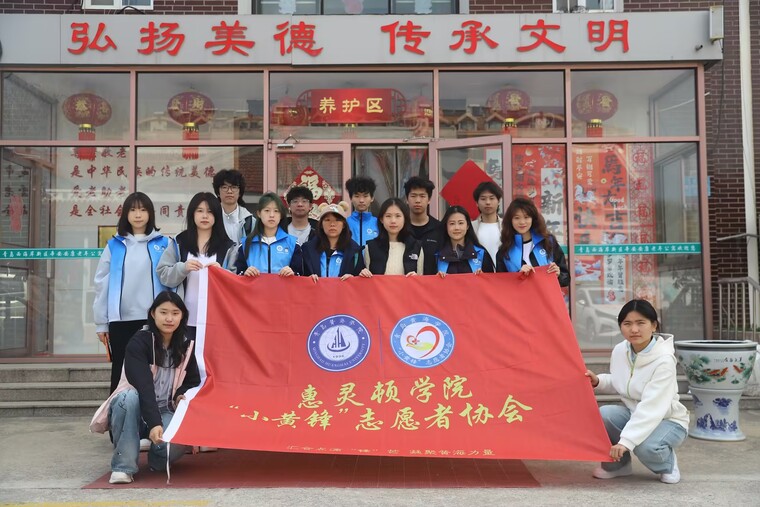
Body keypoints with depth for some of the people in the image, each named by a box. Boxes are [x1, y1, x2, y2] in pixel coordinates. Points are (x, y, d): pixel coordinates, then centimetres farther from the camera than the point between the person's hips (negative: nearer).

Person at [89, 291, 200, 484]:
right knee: (129, 395, -39)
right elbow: (143, 387, -29)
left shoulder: (185, 346, 1)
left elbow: (194, 381, 12)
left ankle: (158, 458, 4)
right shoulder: (139, 342, -16)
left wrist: (181, 394, -12)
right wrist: (153, 423, -42)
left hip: (164, 413, 3)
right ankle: (123, 466, -29)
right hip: (135, 410, -3)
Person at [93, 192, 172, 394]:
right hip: (120, 320, 1)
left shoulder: (163, 243, 3)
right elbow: (102, 284, 6)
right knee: (120, 372, 10)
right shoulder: (114, 245, 6)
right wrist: (101, 323, 4)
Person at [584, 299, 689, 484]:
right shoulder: (619, 351, -8)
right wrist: (599, 381, -10)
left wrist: (625, 441, -40)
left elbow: (652, 408, -33)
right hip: (634, 415, 5)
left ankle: (667, 464, 3)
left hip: (668, 420, -5)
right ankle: (618, 463, 2)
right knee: (603, 414, -25)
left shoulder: (664, 360, -27)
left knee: (646, 446, -35)